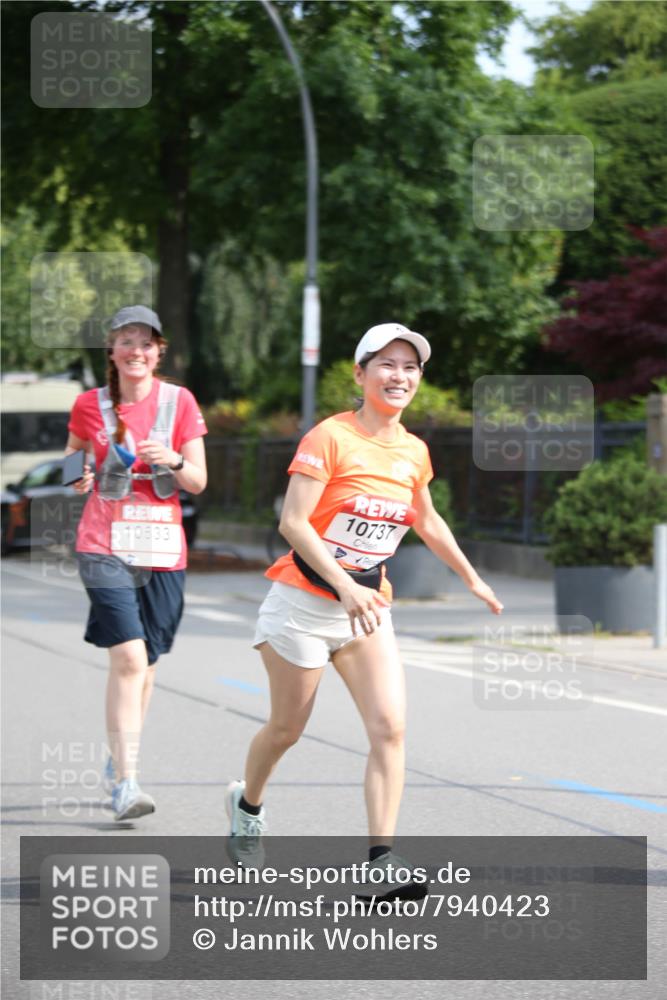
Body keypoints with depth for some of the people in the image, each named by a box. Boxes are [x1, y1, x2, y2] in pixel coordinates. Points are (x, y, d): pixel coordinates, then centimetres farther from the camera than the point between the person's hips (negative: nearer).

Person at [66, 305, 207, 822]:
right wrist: (79, 478, -4)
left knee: (144, 664, 9)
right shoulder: (91, 404, 3)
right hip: (106, 547, -2)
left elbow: (198, 482, 3)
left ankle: (119, 765, 29)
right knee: (129, 658, -17)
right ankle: (125, 782, -17)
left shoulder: (179, 401, 3)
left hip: (163, 549, 2)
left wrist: (173, 460, -17)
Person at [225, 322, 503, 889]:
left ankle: (381, 861, -15)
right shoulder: (331, 437, -14)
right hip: (306, 602, -5)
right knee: (286, 728, 9)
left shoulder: (414, 452, 5)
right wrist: (344, 587, -31)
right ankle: (248, 807, 40)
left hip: (368, 607, 5)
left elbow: (427, 522, 24)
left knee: (389, 726, -13)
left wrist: (472, 579, 31)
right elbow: (293, 522, -22)